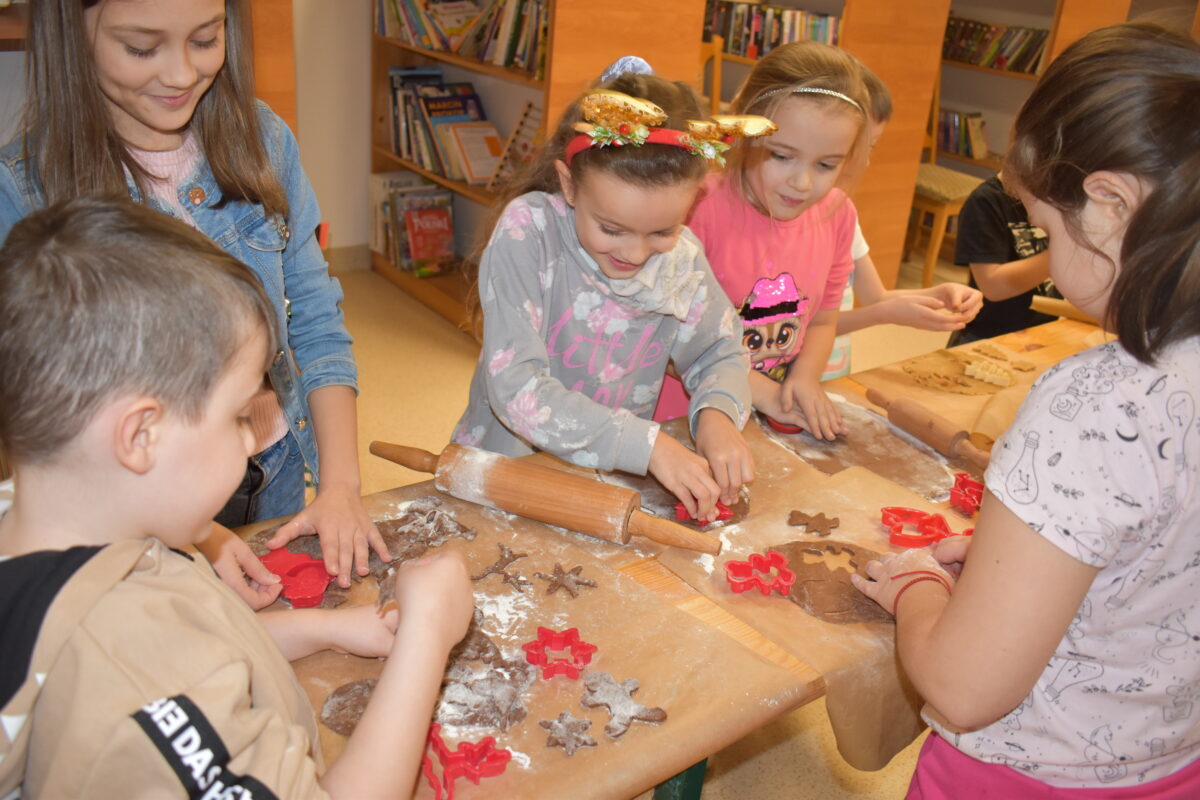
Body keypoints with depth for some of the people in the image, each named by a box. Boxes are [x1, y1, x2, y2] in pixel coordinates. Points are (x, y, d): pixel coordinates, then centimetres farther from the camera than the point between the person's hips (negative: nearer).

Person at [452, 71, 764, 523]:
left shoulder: (682, 256, -5)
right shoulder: (526, 231, -17)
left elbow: (720, 353, 8)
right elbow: (516, 387, -23)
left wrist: (717, 414, -13)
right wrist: (648, 444, -28)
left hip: (618, 479, 4)